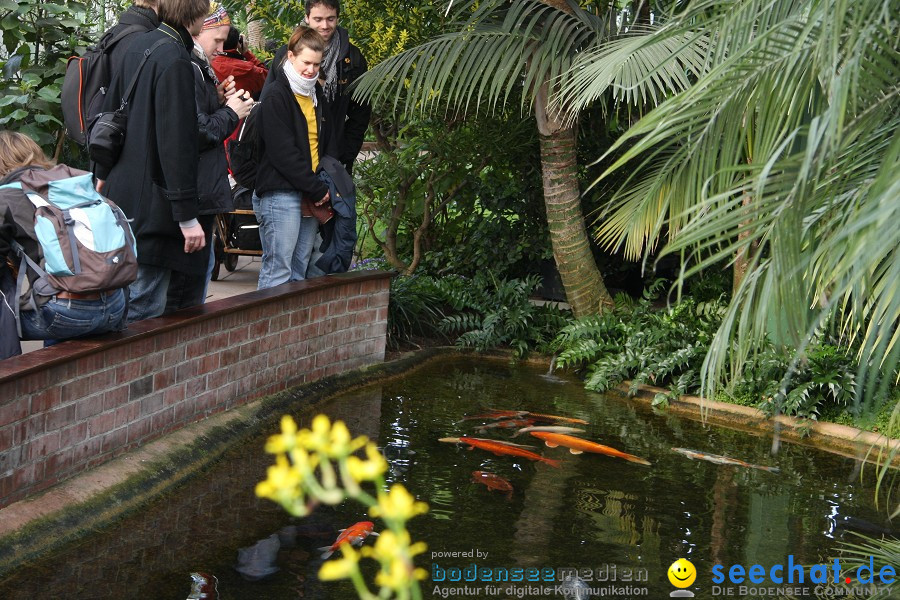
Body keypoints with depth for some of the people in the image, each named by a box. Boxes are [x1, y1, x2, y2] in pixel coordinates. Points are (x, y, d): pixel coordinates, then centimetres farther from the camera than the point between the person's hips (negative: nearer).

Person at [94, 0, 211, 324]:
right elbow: (176, 142, -21)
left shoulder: (138, 46, 10)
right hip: (153, 205, -10)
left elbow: (109, 113, 19)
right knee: (144, 309, -5)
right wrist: (188, 215, -19)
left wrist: (103, 174, 28)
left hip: (121, 193, 10)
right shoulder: (175, 60, -17)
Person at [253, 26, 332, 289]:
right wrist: (317, 189, -12)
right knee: (278, 271, -10)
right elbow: (282, 152, -14)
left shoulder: (316, 94, 17)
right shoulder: (275, 95, -8)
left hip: (310, 195, 8)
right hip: (281, 195, -8)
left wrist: (321, 188, 6)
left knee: (300, 271, 8)